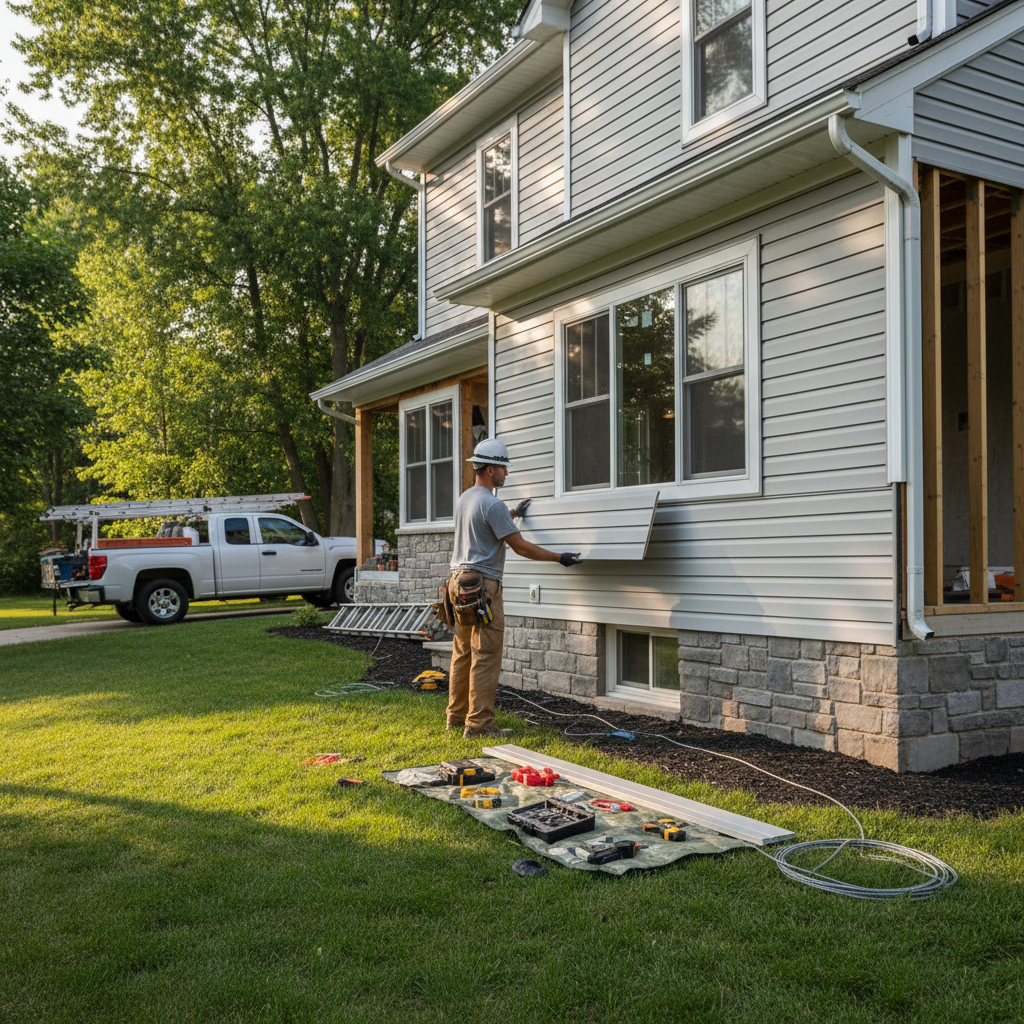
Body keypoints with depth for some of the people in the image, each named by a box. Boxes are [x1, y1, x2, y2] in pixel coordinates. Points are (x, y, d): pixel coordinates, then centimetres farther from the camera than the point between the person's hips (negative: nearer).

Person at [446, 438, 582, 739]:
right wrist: (560, 558, -5)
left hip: (459, 580, 10)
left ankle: (457, 717, 22)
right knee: (485, 657, -6)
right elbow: (521, 547, -14)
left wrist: (513, 513, 47)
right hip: (482, 585, -10)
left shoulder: (465, 498, 14)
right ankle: (478, 724, -5)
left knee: (463, 654, 15)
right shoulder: (492, 504, -15)